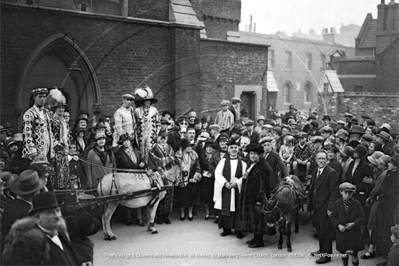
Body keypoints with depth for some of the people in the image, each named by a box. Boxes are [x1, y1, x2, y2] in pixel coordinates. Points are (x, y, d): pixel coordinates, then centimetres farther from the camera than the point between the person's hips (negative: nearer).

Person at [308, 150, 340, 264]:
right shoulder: (315, 172, 12)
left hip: (325, 207, -7)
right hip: (317, 207, 7)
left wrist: (330, 208, -20)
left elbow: (334, 192, -17)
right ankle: (322, 249, 33)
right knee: (319, 230, 18)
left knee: (326, 232, 2)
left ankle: (326, 254, 14)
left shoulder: (331, 173, -14)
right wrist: (311, 203, 9)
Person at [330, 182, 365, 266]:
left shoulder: (357, 204, -3)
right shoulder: (336, 204, 0)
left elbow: (362, 218, -6)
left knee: (353, 253, -2)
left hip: (354, 232, -2)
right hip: (342, 232, 2)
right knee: (343, 253, 15)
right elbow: (333, 217, -1)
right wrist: (339, 225, -18)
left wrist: (354, 223, -22)